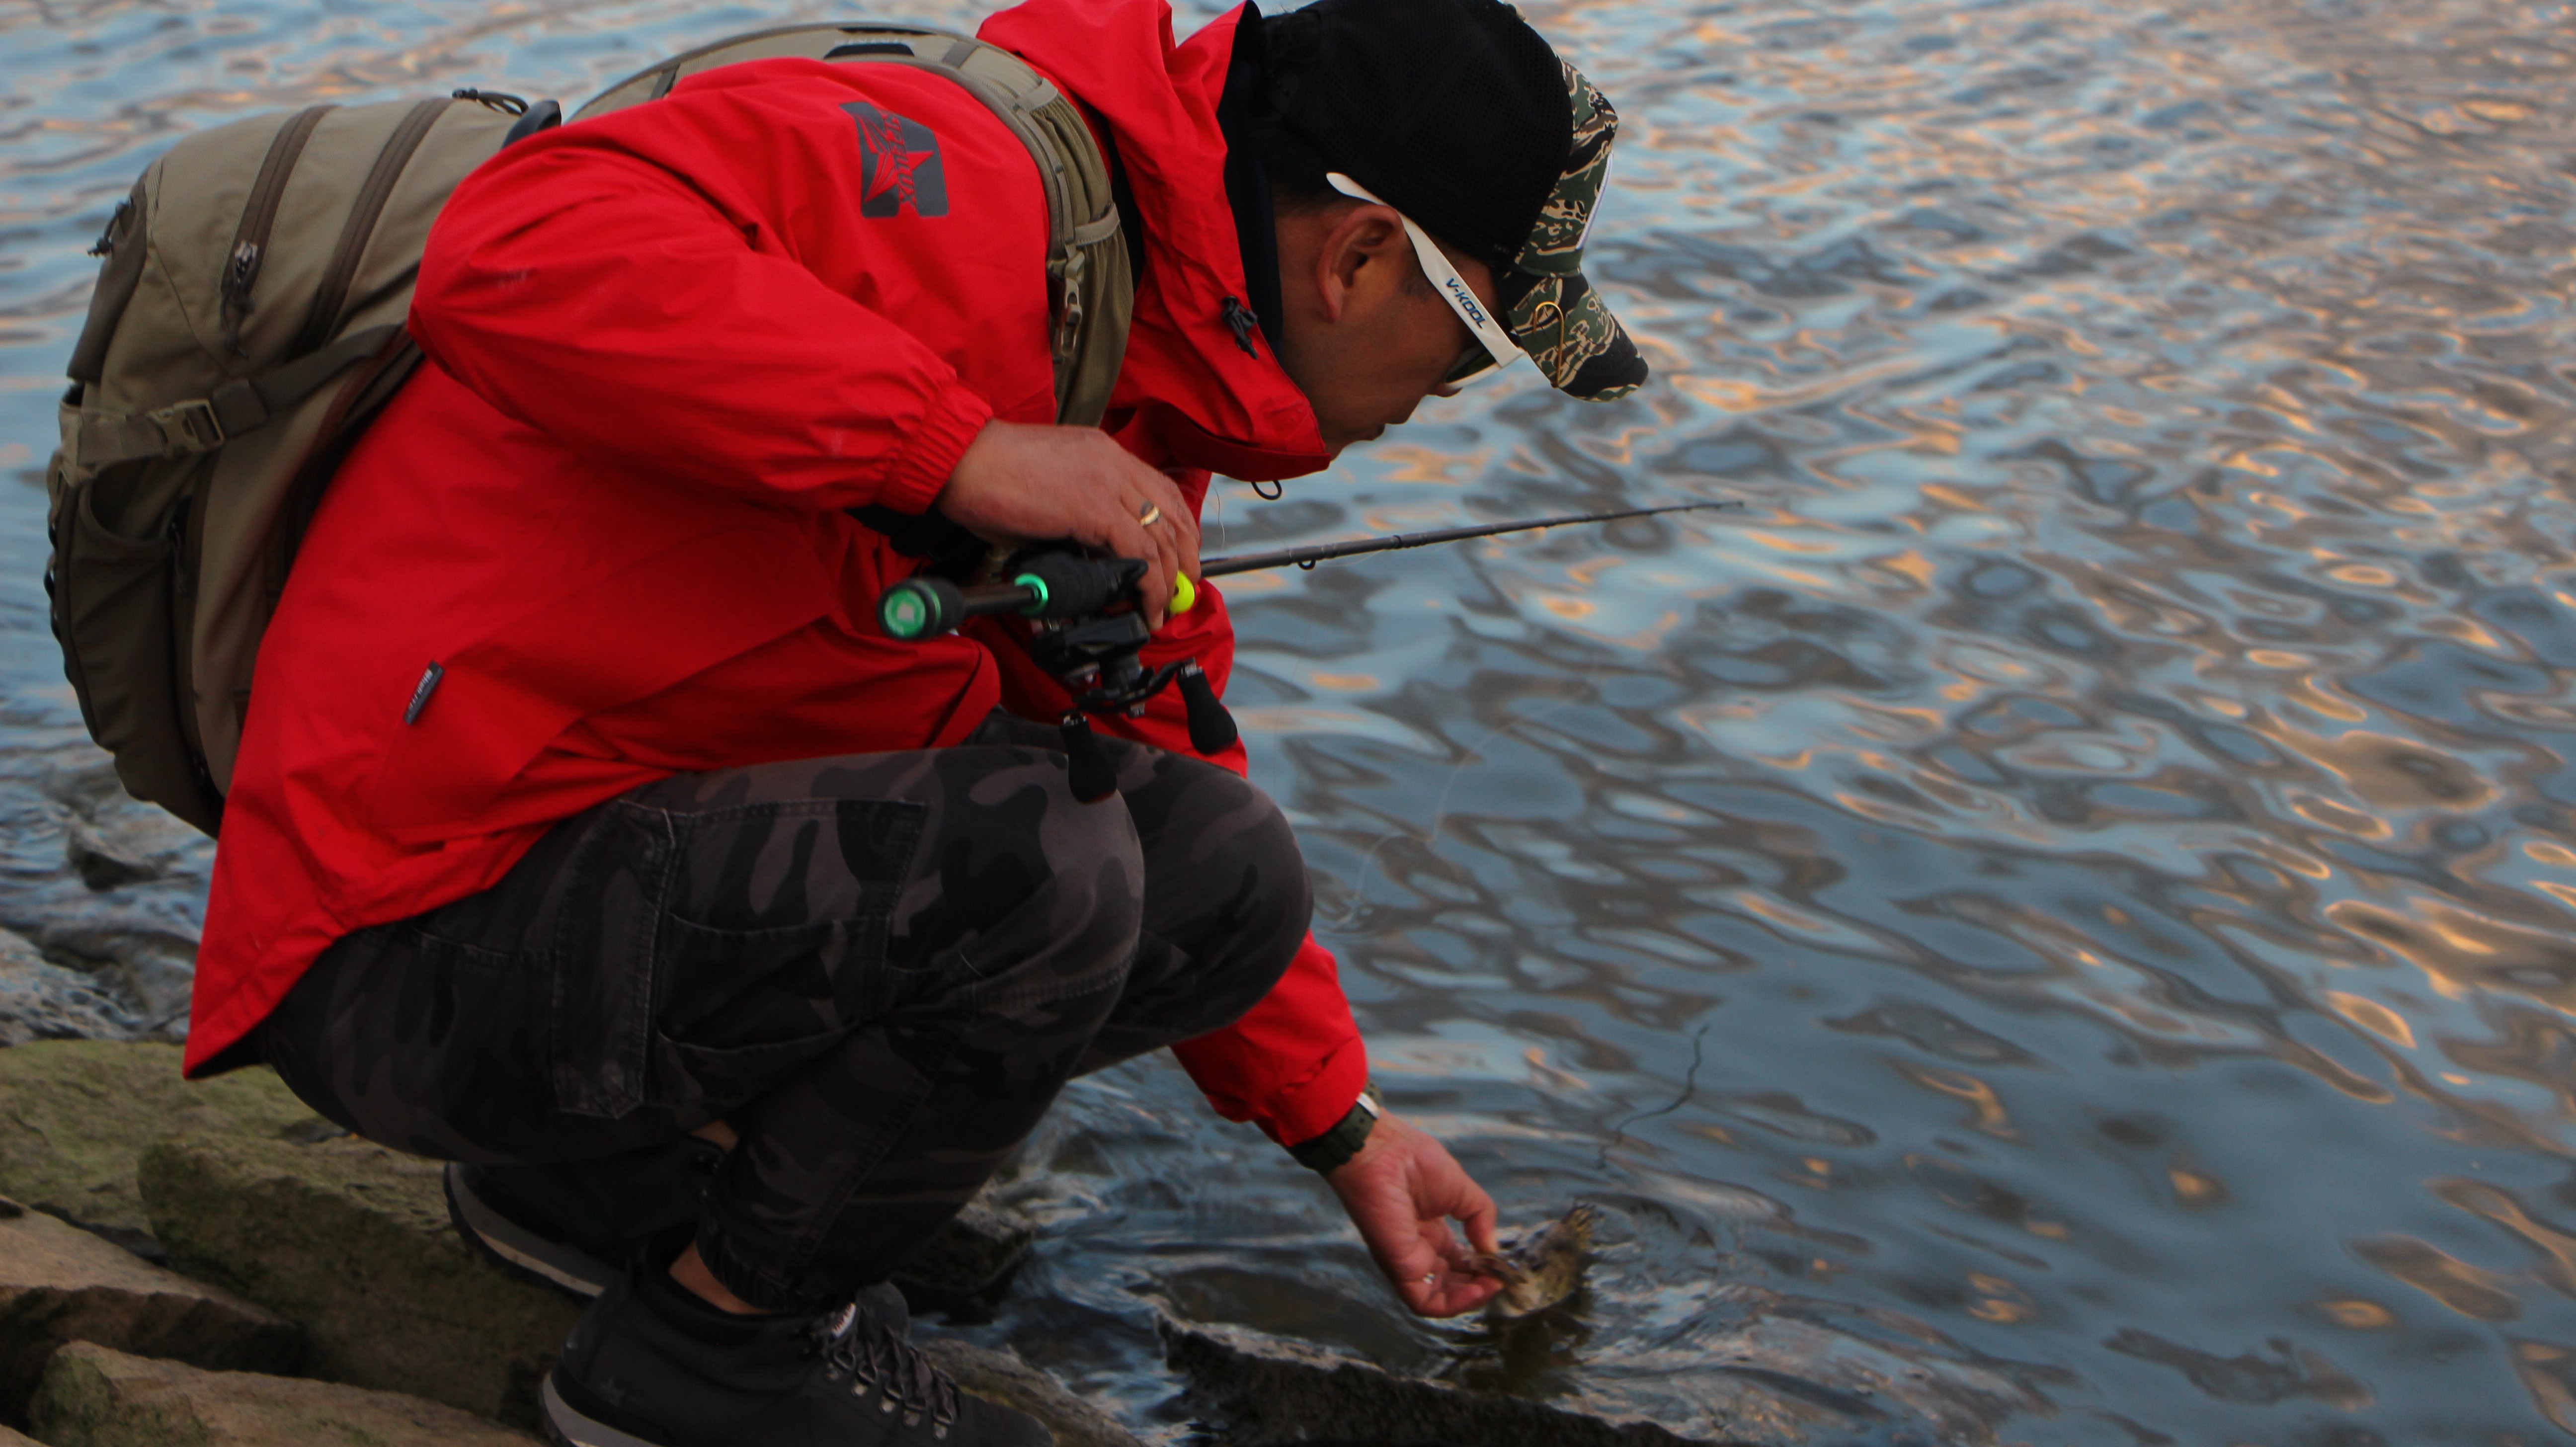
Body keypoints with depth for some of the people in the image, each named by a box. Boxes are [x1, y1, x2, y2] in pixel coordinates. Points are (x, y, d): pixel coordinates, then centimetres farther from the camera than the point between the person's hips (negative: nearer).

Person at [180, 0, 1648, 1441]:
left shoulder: (1140, 429, 12)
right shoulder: (951, 180, -19)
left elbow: (1165, 780, 24)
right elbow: (515, 255, -34)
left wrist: (1346, 1124, 27)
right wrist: (958, 445, -33)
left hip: (666, 850, 9)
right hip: (421, 946, -9)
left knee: (1225, 872, 0)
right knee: (1024, 865, -30)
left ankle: (618, 1168, 11)